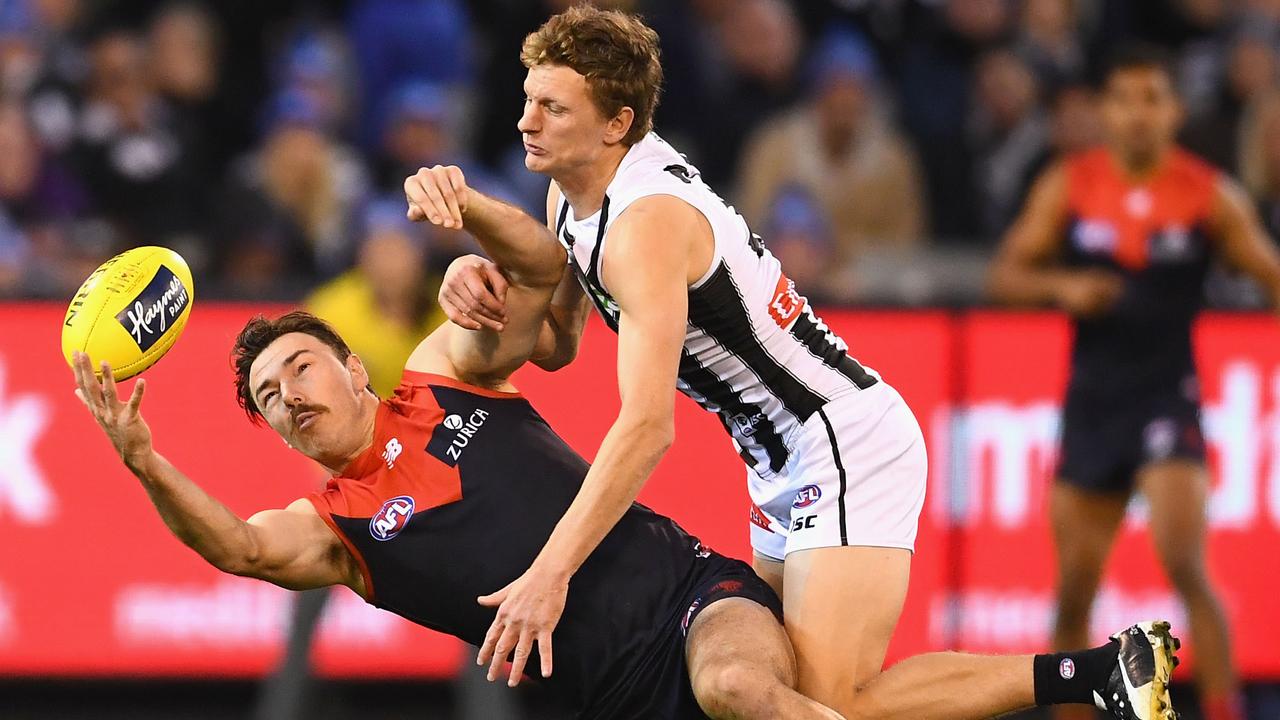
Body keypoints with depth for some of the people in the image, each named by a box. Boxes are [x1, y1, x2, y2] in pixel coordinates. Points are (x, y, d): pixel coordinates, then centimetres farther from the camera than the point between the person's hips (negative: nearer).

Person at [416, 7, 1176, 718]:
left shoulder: (648, 223, -23)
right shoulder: (576, 192, 6)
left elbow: (647, 427, -31)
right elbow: (556, 345, 13)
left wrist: (550, 574, -34)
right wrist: (482, 276, -9)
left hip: (850, 450, -10)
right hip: (791, 465, 10)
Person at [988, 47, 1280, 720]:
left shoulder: (1210, 196, -3)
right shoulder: (1068, 185, 1)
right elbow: (1005, 274, 2)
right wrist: (1061, 287, -17)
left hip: (1166, 394, -3)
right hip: (1091, 398, 3)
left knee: (1183, 565, -21)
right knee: (1074, 588, 7)